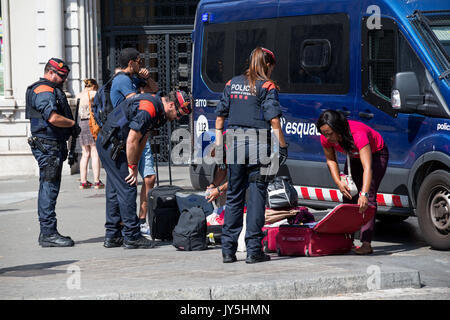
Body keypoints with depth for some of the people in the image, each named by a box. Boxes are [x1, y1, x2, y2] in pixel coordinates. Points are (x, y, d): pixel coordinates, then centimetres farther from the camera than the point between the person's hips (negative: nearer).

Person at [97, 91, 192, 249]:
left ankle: (112, 236, 17)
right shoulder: (148, 109, -24)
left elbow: (142, 138, 14)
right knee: (127, 189, -8)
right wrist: (132, 167, -13)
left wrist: (135, 164, 11)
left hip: (106, 143, 11)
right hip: (112, 145, -11)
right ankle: (132, 237, -5)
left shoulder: (156, 106, 9)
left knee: (114, 191, 12)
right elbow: (132, 141, -23)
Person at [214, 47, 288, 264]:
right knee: (256, 196, 0)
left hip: (234, 145, 5)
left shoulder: (232, 84, 12)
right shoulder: (267, 87, -4)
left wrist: (218, 142, 17)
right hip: (257, 147, -5)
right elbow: (274, 119, -11)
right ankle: (254, 250, -2)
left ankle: (228, 250, 10)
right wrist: (282, 146, -6)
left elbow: (220, 115, 13)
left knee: (233, 196, 11)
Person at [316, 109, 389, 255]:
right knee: (348, 196, 1)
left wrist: (364, 194, -59)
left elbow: (367, 167, -49)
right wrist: (339, 183, -21)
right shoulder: (326, 138, -24)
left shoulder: (358, 134, -42)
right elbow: (331, 160, -6)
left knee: (369, 197, -20)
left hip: (376, 154, -6)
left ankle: (366, 243, -26)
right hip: (354, 156, 6)